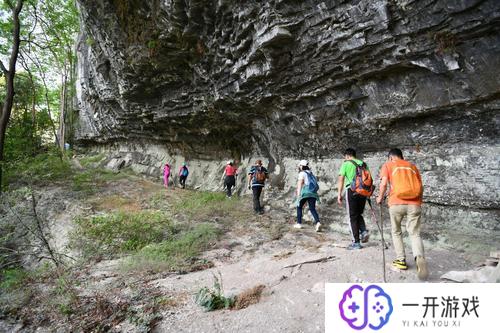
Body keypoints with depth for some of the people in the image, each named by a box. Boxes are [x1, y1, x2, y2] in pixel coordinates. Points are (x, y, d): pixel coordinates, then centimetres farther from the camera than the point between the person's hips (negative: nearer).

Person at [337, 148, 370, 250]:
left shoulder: (346, 164, 0)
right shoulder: (363, 163, 14)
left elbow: (341, 180, -9)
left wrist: (339, 195, -8)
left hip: (351, 191, -5)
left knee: (353, 217, 3)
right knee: (359, 214, 23)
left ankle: (356, 242, 5)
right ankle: (364, 231, 1)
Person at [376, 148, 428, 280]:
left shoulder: (388, 165, 11)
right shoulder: (412, 166, 21)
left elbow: (384, 183, -2)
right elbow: (421, 187, 18)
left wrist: (380, 197, 13)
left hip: (396, 203, -2)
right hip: (414, 204, 2)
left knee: (396, 232, 17)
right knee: (415, 234, 5)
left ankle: (401, 260, 17)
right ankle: (419, 258, -20)